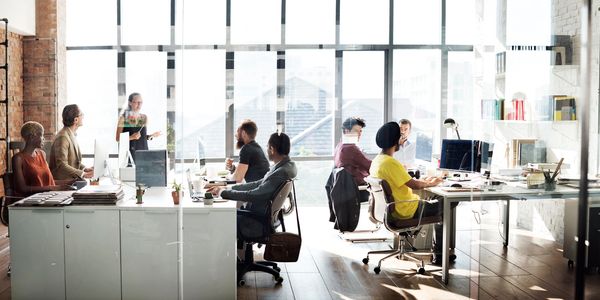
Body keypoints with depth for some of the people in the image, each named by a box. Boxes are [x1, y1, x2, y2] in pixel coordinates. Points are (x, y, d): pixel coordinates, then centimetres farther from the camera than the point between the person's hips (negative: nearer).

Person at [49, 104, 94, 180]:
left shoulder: (72, 134, 11)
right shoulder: (63, 137, -17)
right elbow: (61, 165, -22)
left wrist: (85, 168, 2)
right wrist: (84, 174, -26)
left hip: (71, 180, 8)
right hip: (61, 182, -8)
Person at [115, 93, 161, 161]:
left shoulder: (144, 117, 10)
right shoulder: (123, 118, -2)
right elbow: (118, 138, -2)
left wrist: (151, 136, 0)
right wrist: (131, 137, -15)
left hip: (143, 151, 4)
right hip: (130, 152, -3)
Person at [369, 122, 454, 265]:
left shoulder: (376, 160, 5)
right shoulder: (390, 163, -26)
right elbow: (414, 185, -23)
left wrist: (423, 181, 11)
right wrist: (431, 183, -5)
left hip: (392, 207, 10)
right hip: (405, 211, -10)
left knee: (436, 203, 23)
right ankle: (438, 255, 14)